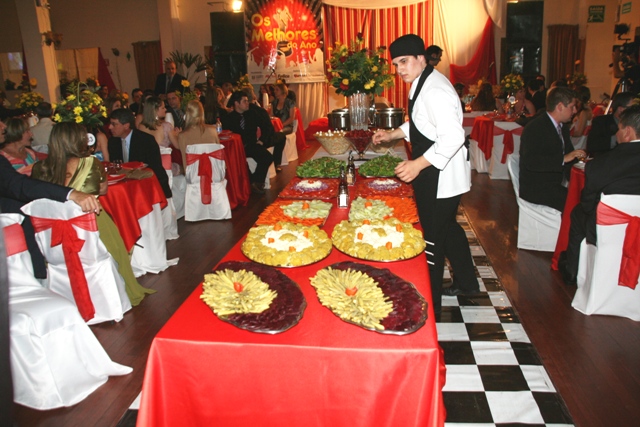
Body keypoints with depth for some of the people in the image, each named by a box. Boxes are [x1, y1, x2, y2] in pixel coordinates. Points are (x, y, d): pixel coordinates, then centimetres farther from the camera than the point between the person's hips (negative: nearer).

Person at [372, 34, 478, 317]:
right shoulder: (423, 83, 10)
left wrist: (418, 164, -35)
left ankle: (430, 305, 14)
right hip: (433, 174, 11)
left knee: (431, 238, -1)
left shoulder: (435, 91, -23)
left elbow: (453, 137, -31)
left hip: (441, 175, -11)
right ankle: (466, 282, 44)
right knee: (446, 227, 24)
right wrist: (392, 134, 15)